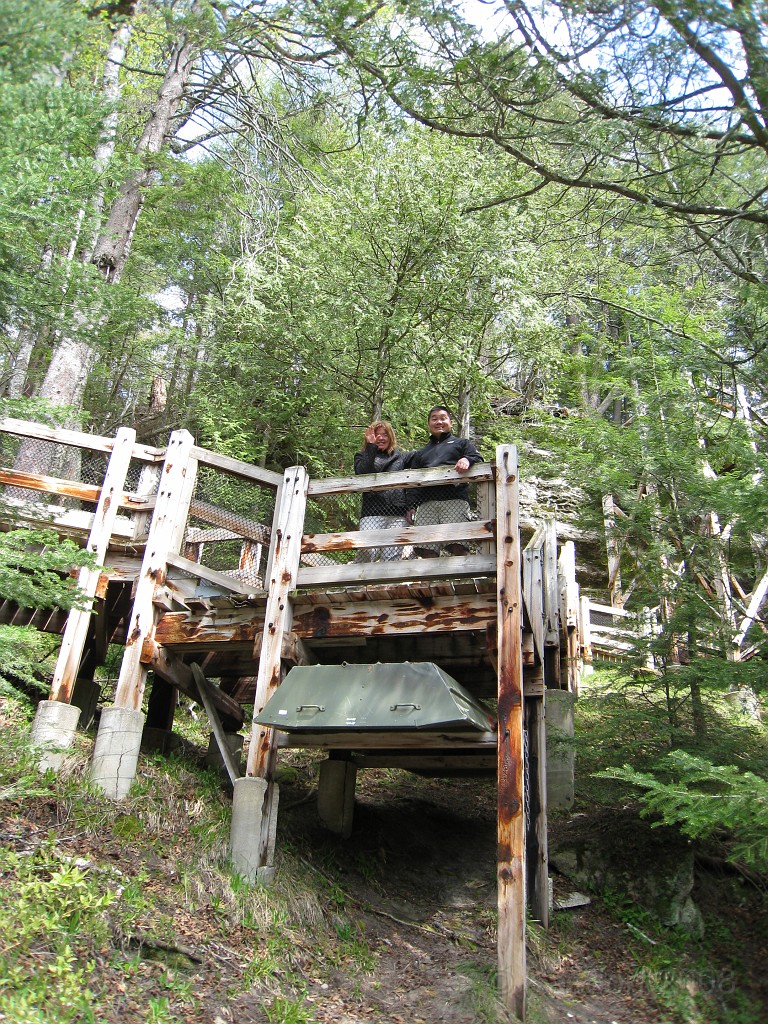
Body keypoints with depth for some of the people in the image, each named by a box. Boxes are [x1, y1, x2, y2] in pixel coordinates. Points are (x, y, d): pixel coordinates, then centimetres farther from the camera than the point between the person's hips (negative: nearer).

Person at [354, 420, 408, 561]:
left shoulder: (401, 456, 23)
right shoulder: (363, 456, 18)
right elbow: (363, 473, -4)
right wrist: (371, 446, -5)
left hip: (398, 513, 2)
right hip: (373, 512, -1)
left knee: (392, 557, -8)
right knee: (369, 551, -21)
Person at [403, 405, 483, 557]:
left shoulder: (461, 443, 26)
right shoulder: (421, 453, 34)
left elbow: (478, 459, 9)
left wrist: (467, 460, -15)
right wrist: (411, 506, 12)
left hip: (455, 500, -3)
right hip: (426, 503, 3)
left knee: (458, 547, -19)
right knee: (427, 551, -11)